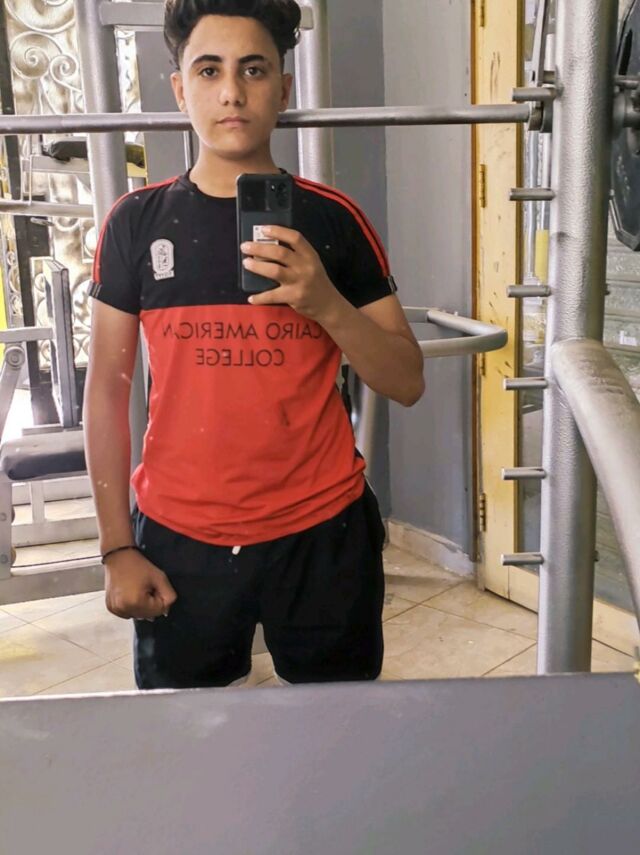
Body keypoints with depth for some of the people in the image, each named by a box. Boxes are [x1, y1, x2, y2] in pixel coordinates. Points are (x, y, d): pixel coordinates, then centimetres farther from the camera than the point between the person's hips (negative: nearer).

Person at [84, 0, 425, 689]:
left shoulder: (332, 219, -1)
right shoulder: (136, 222, 0)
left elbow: (407, 383, -2)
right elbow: (107, 391, 2)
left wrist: (324, 302, -19)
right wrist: (117, 547, -1)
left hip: (323, 534, 0)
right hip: (177, 540, 1)